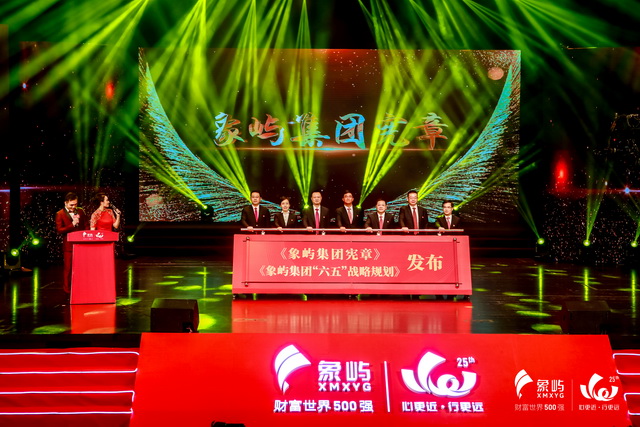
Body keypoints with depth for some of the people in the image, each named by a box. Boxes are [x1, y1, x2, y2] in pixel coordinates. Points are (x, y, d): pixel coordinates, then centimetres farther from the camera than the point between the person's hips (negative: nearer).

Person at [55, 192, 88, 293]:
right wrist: (72, 225, -17)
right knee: (68, 268, 3)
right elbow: (59, 230, -9)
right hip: (69, 245, -3)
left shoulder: (80, 211, 12)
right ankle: (67, 290, 12)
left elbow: (85, 226, 18)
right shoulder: (60, 214, -1)